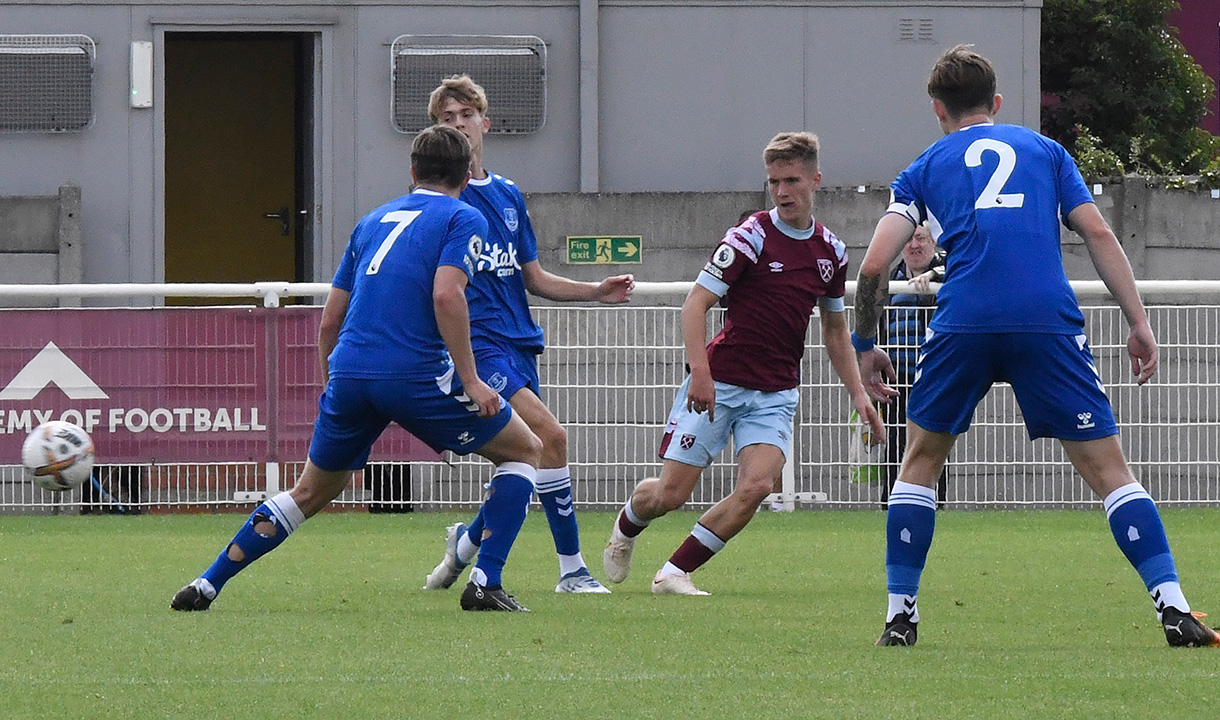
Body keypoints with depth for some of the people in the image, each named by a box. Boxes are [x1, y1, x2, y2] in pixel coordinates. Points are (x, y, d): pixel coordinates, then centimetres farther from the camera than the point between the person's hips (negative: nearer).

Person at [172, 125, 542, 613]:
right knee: (525, 451, 12)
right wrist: (470, 381, -12)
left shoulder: (374, 220, 23)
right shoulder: (463, 219, 5)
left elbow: (329, 321, 22)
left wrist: (333, 386, 33)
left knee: (312, 492, 23)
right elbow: (446, 294, -13)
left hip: (349, 371, 6)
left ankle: (207, 585, 19)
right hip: (417, 372, -5)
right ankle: (485, 583, 0)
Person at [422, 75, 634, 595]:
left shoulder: (507, 195, 18)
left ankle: (466, 543, 27)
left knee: (527, 461, 3)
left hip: (518, 343, 7)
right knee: (549, 435, -21)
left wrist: (598, 292, 10)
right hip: (473, 342, -7)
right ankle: (572, 568, -15)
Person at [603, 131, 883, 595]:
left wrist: (858, 393, 13)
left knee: (756, 486, -20)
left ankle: (674, 573, -7)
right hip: (719, 383, -4)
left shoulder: (831, 252, 6)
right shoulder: (750, 238, -11)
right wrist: (700, 370, -27)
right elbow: (696, 302, -14)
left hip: (776, 394, 4)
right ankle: (626, 527, 33)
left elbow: (835, 328, 20)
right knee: (671, 493, -3)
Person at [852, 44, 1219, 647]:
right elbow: (1098, 235, 11)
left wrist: (864, 346, 23)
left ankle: (900, 615, 15)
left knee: (920, 461, 19)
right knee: (1107, 467, 2)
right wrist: (1139, 322, 11)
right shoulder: (1045, 150, 23)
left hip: (964, 323, 0)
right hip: (1050, 320, 0)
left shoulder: (926, 168, 21)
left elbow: (874, 265, 11)